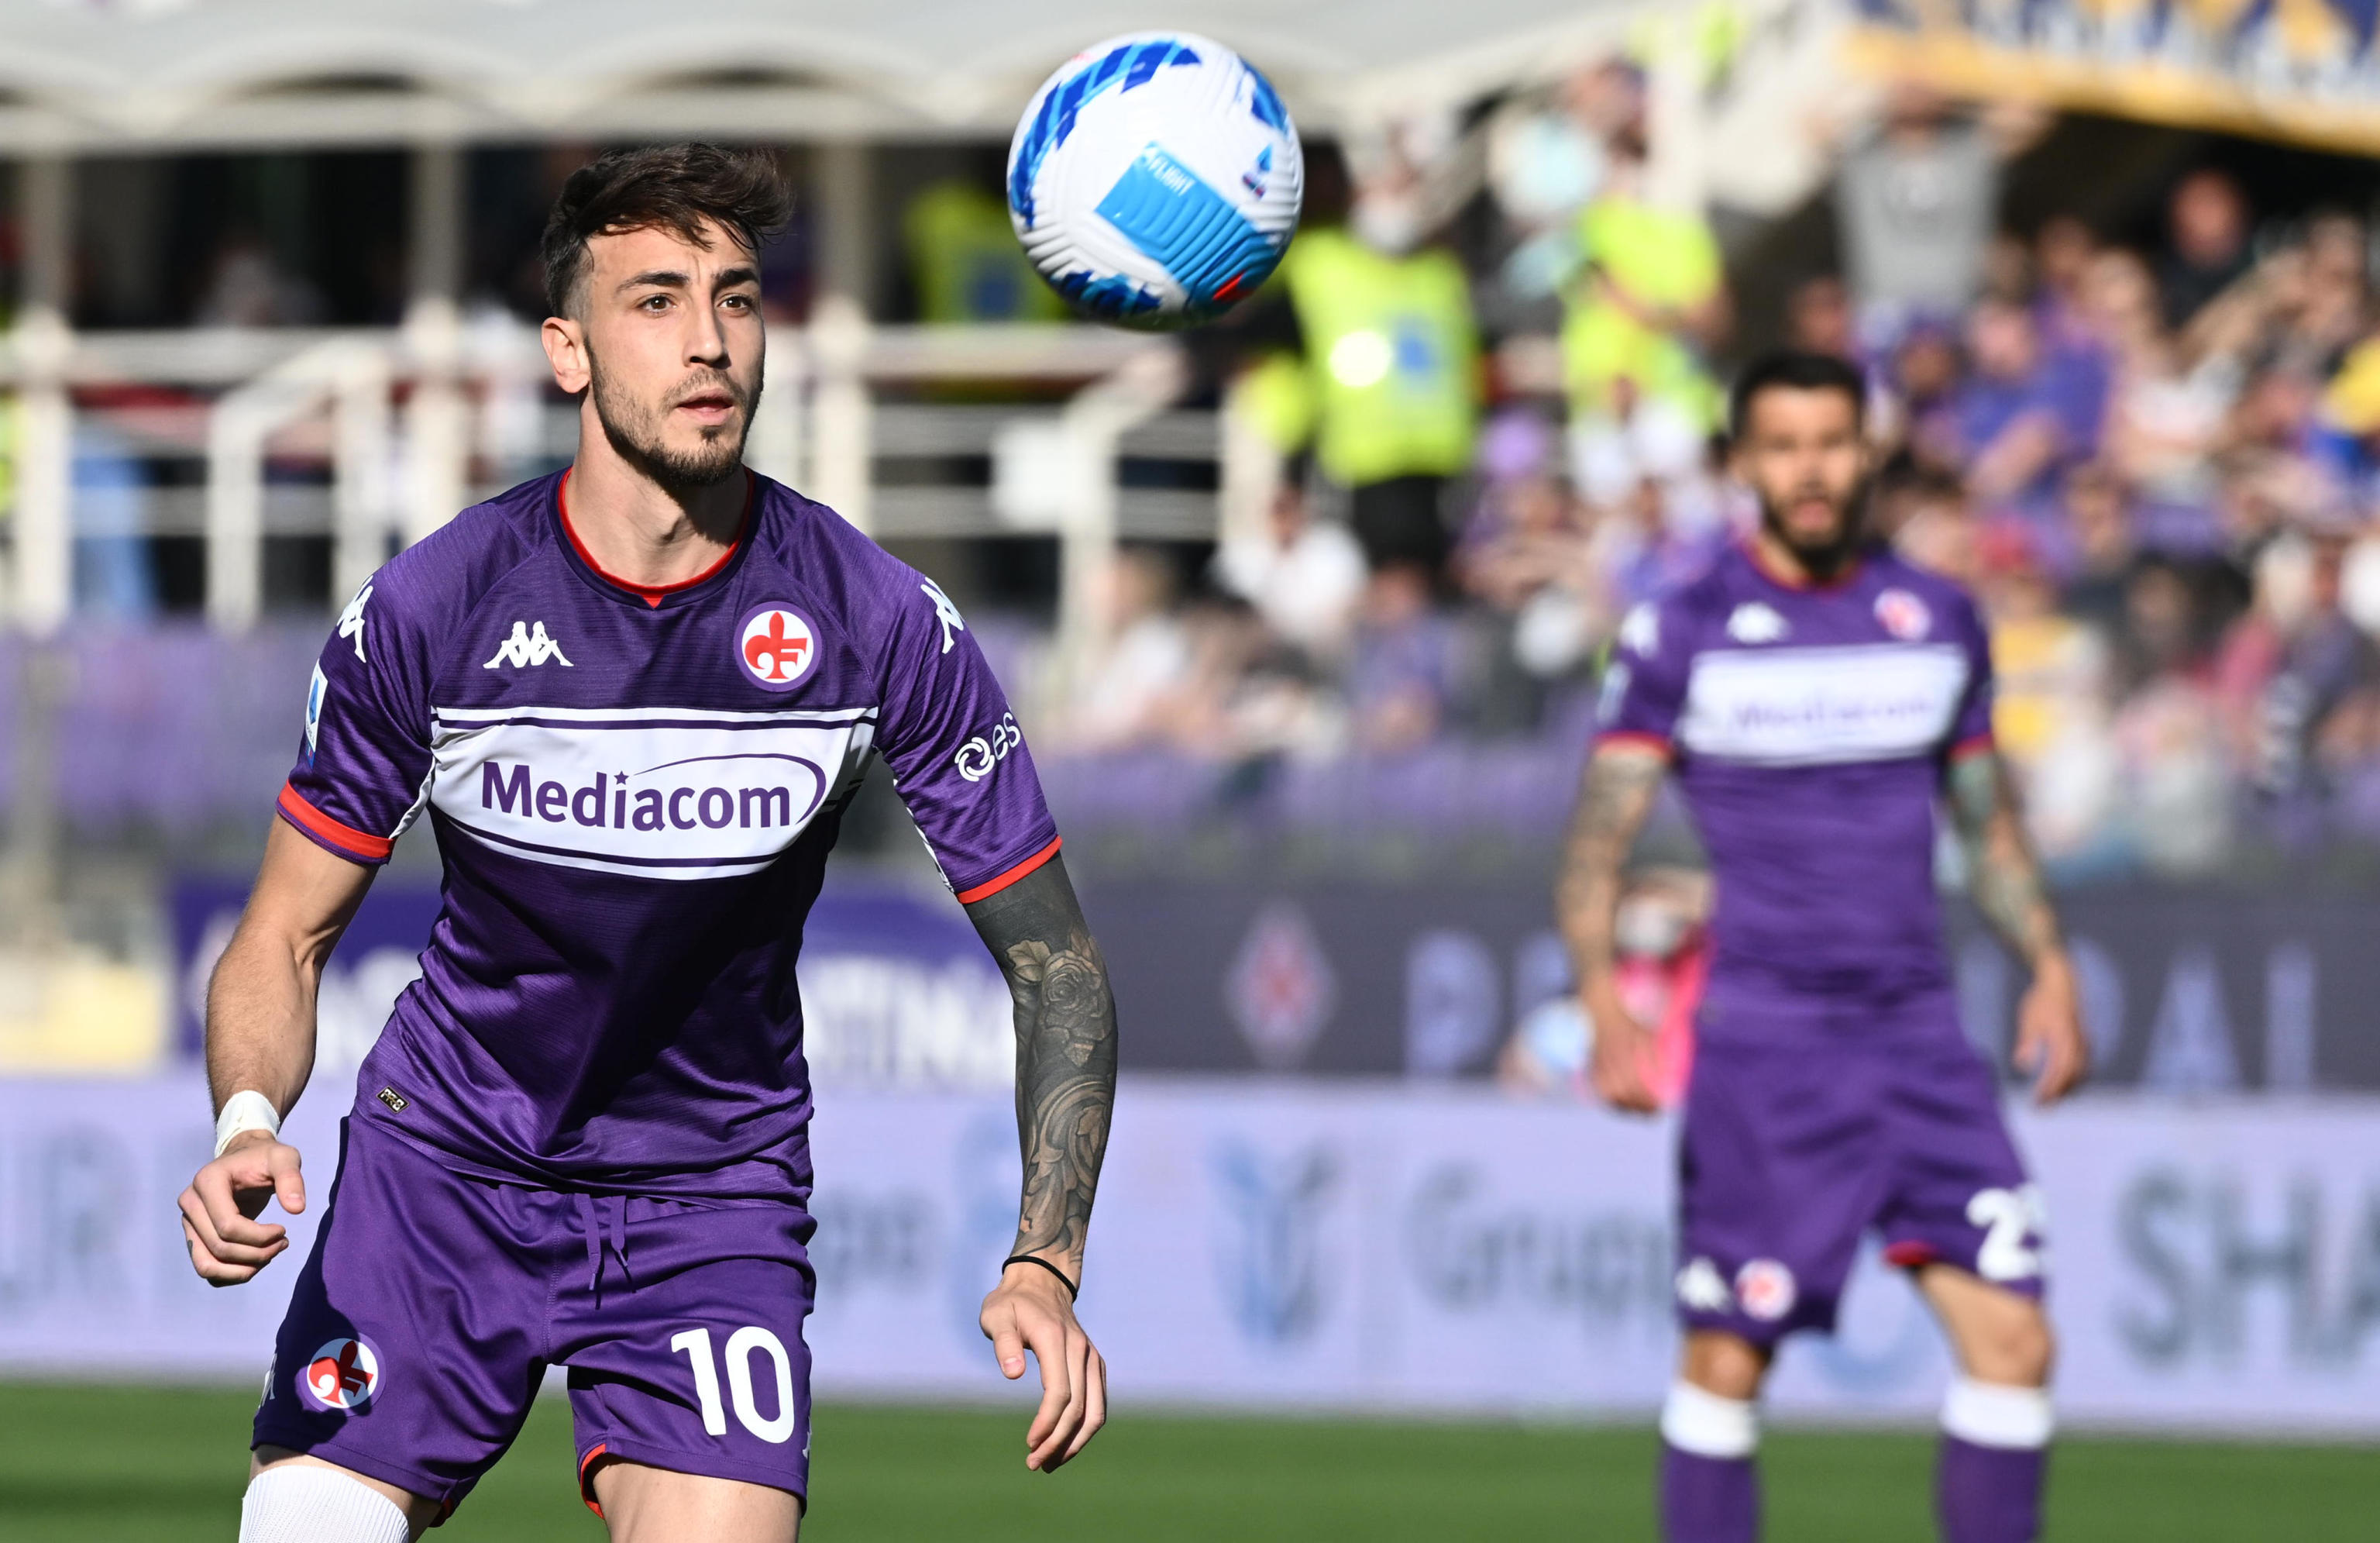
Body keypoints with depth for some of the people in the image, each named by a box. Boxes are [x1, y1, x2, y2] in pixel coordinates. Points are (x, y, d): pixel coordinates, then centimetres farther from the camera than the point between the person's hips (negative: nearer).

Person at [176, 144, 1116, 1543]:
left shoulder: (882, 624, -11)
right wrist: (246, 1131, -23)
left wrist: (1046, 1267, -14)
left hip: (715, 1195, 0)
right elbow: (286, 939, -2)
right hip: (443, 1163, 0)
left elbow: (1054, 957, -3)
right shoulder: (430, 610, -11)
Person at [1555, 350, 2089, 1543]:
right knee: (1727, 1360, -2)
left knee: (2011, 1339, -7)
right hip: (1761, 1043, -3)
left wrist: (2049, 967, 9)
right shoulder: (1682, 635, -1)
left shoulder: (1939, 620, 11)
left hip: (1918, 1031, 3)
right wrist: (1605, 1005, -19)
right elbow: (1596, 841, -4)